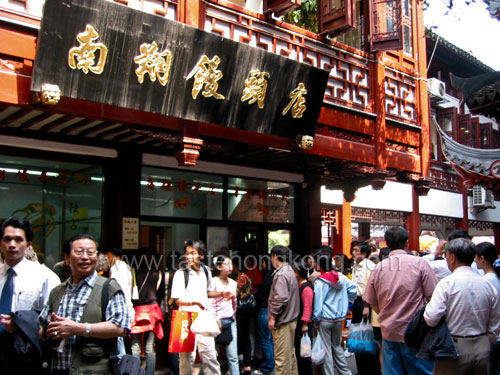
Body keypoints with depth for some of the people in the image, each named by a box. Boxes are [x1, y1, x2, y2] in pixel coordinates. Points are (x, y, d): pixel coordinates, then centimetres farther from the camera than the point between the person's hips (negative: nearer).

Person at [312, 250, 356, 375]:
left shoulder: (319, 282, -16)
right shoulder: (341, 277, -1)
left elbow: (317, 302, -15)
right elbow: (353, 290, 1)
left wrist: (315, 320, -5)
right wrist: (345, 304, 15)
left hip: (325, 319, -6)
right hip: (339, 318, 6)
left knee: (326, 349, 5)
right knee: (337, 346, 20)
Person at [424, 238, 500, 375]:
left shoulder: (447, 283, -15)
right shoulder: (488, 285, 1)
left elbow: (431, 318, -20)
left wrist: (428, 305, 0)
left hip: (455, 349, -5)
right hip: (482, 349, 5)